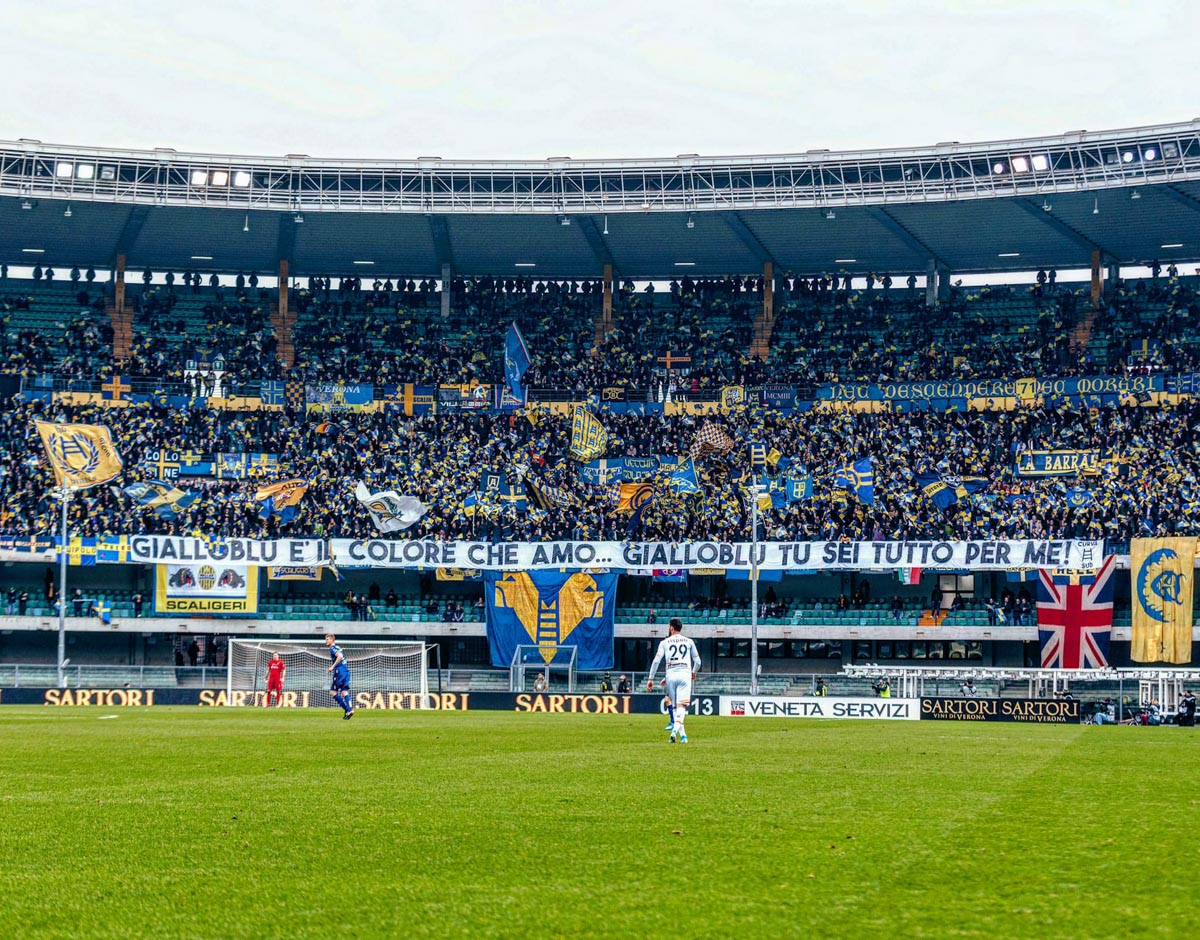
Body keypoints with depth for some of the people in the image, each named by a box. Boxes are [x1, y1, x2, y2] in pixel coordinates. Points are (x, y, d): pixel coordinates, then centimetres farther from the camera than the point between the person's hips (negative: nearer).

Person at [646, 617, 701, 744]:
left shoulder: (664, 642, 9)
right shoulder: (689, 642, 11)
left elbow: (656, 661, 0)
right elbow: (697, 662, 12)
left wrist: (650, 679, 2)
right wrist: (694, 673, 33)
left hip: (670, 675, 1)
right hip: (685, 674, -1)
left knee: (675, 706, 12)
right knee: (681, 706, -10)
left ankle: (682, 734, 9)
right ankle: (675, 730, -32)